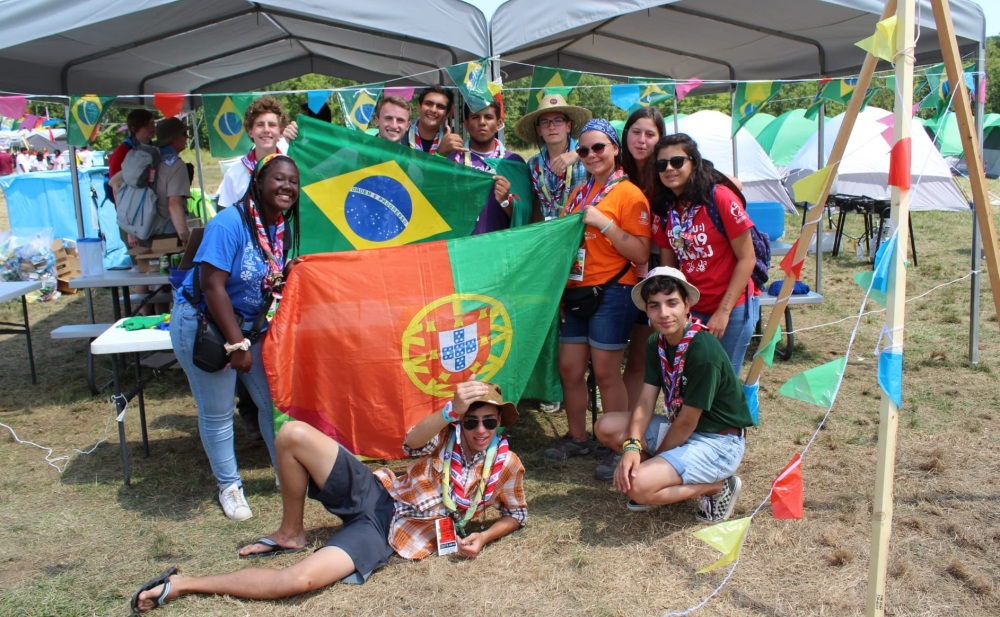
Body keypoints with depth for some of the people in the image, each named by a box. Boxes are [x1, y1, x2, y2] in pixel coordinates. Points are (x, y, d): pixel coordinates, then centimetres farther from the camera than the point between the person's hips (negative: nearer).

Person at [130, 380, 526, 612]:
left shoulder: (507, 466, -3)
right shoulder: (447, 433, -3)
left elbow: (518, 514, 12)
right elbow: (411, 444, -25)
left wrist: (481, 538, -8)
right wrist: (451, 410, -44)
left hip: (386, 534, -2)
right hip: (372, 493, 2)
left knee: (299, 580, -29)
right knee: (293, 434, -22)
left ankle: (184, 585, -10)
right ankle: (290, 534, 2)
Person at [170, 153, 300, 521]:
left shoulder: (287, 227, -2)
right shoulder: (229, 224, -24)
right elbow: (213, 287, -25)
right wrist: (237, 344, -23)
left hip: (249, 324, 7)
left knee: (274, 400, 10)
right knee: (217, 412, 4)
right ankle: (229, 486, 23)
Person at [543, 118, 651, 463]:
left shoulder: (629, 194, -7)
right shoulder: (578, 194, 14)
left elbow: (641, 254, -15)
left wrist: (604, 223, -20)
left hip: (612, 292, -7)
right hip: (576, 291, 7)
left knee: (606, 373, -3)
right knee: (569, 369, 11)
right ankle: (577, 438, 27)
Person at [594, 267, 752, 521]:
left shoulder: (703, 352, -26)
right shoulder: (656, 343, -1)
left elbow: (687, 422, -20)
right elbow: (645, 401, -4)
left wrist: (654, 460, -8)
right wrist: (632, 447, -21)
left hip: (718, 442, -8)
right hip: (680, 429, 8)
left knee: (638, 486, -25)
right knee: (606, 427, -3)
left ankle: (717, 486, -3)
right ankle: (663, 474, 6)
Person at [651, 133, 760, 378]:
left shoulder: (720, 197, -13)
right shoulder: (664, 209, 3)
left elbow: (747, 259, -12)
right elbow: (668, 267, 9)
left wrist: (723, 311, -14)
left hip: (732, 308, -5)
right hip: (690, 310, 5)